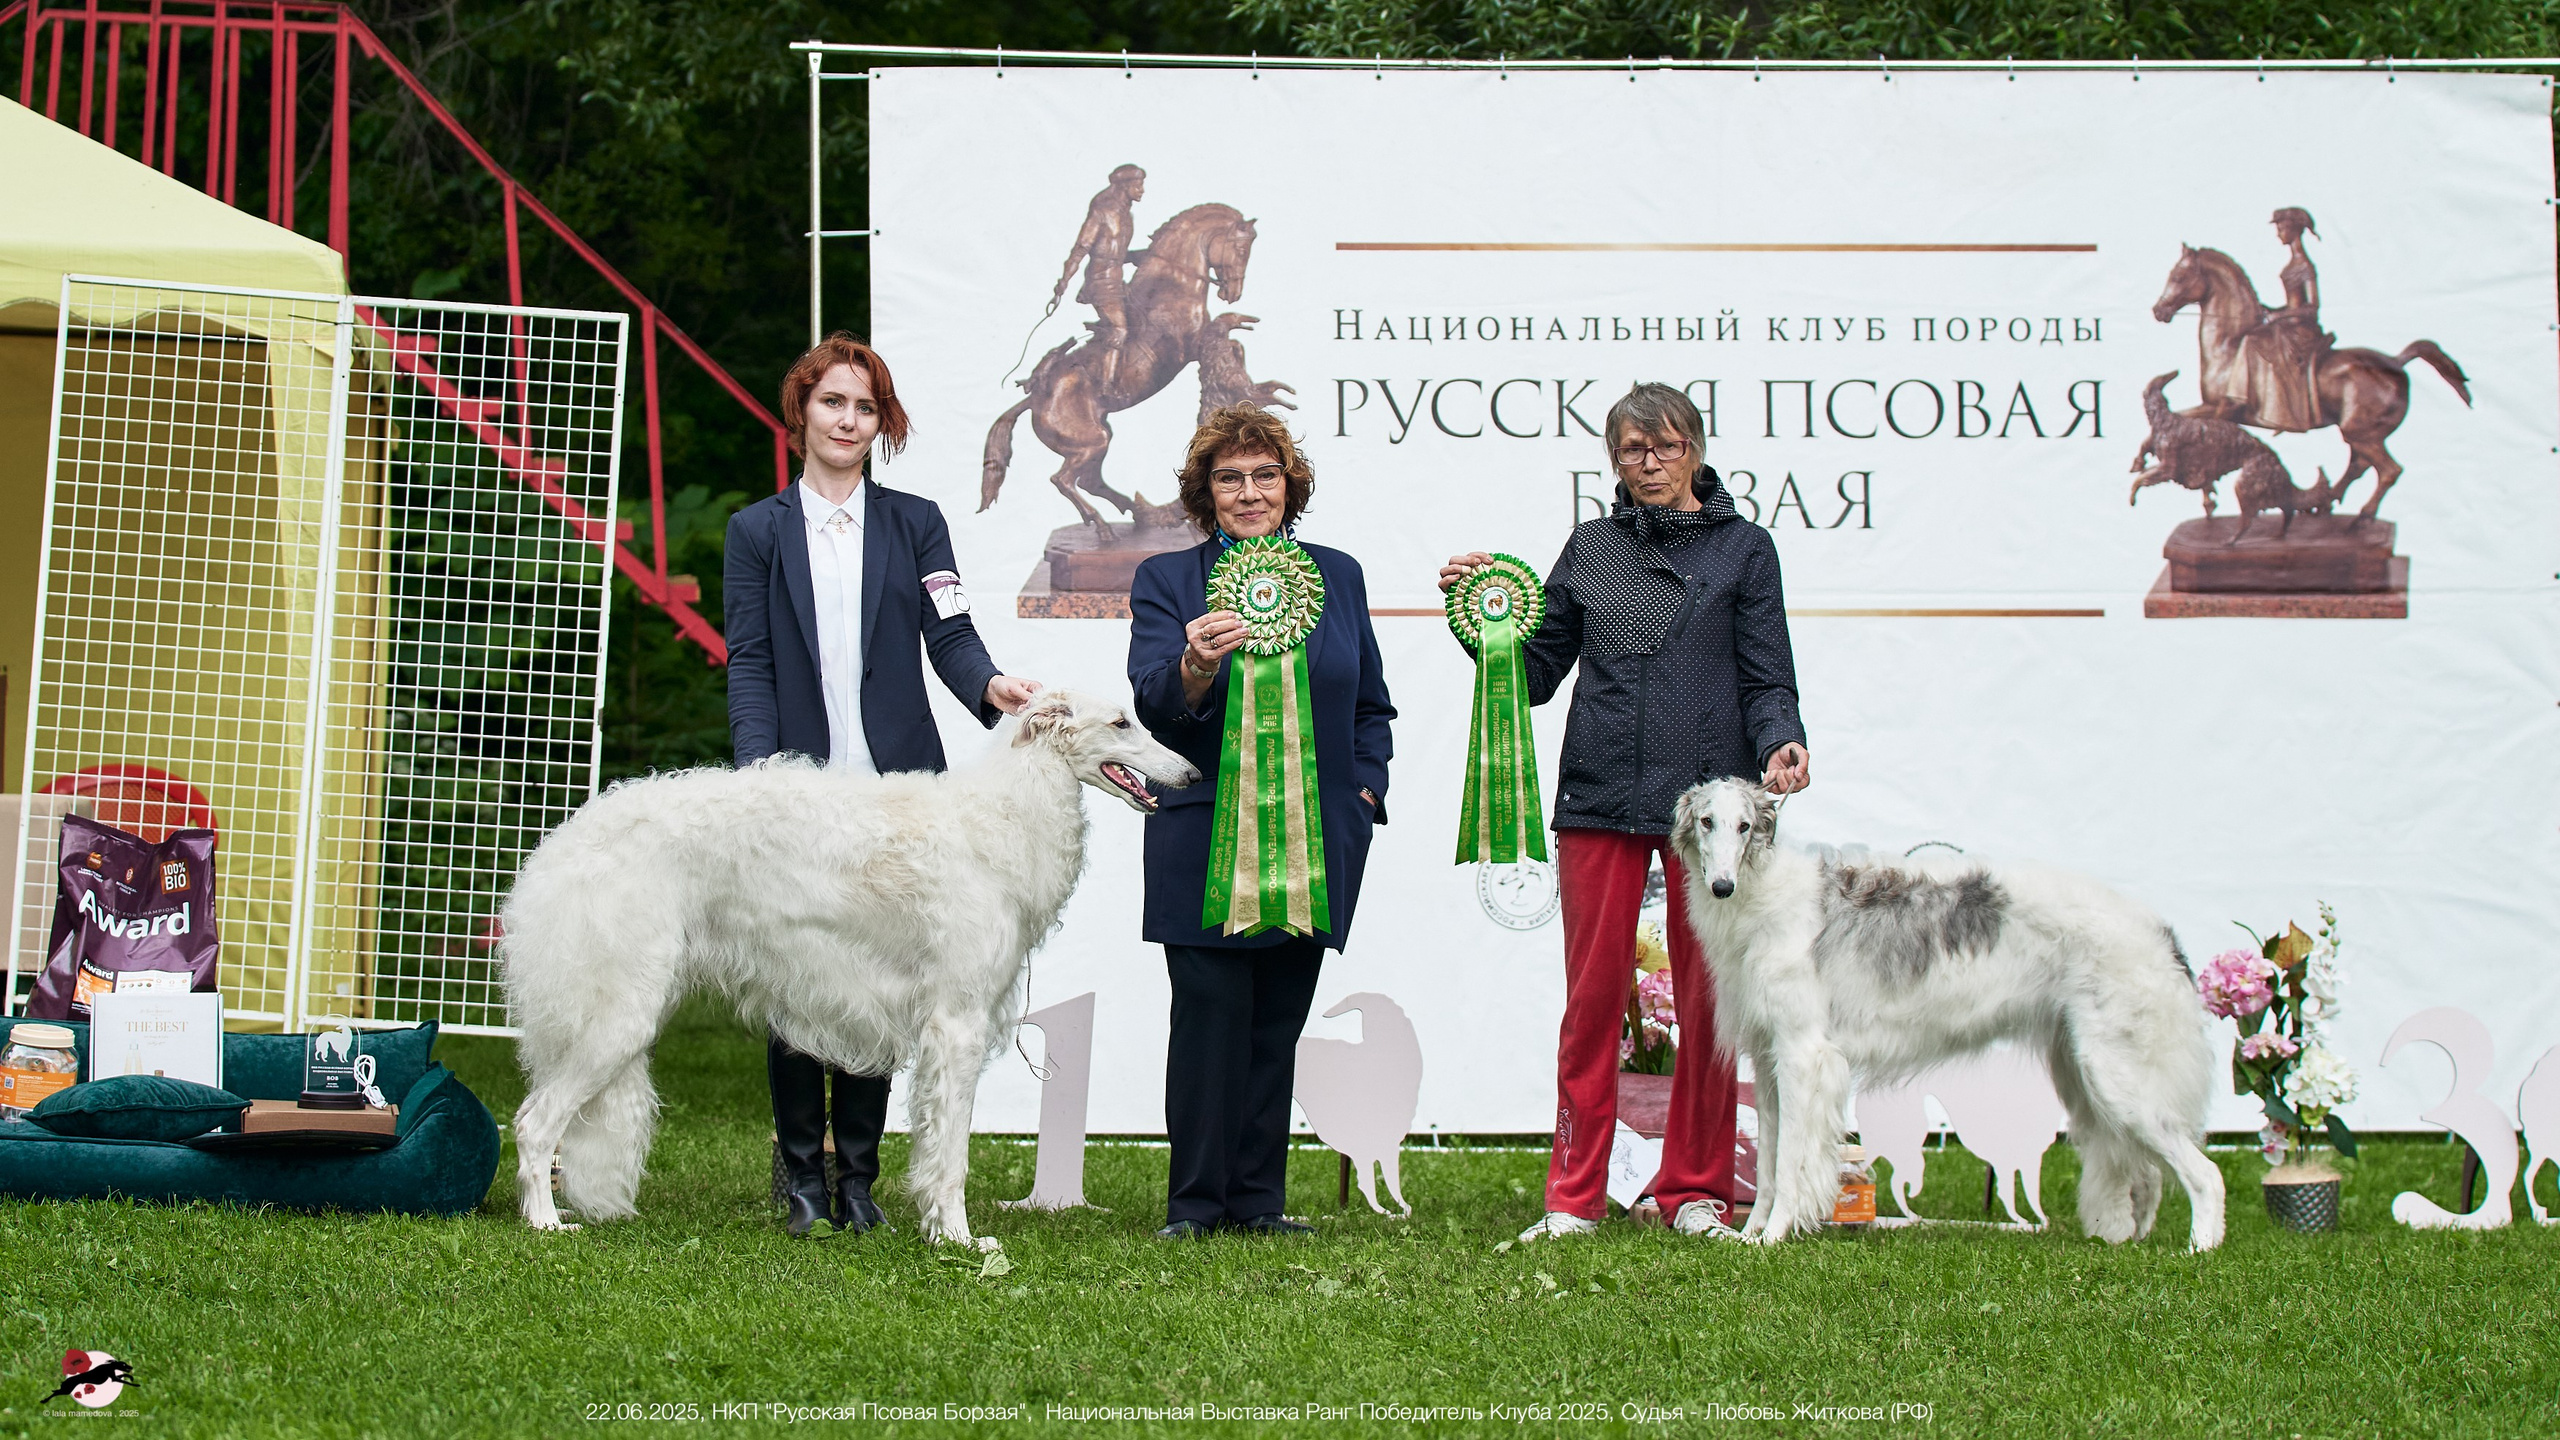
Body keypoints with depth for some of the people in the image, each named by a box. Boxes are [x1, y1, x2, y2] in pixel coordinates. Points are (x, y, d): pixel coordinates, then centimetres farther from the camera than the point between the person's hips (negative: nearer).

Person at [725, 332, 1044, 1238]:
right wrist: (758, 774, -11)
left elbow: (949, 635, 1)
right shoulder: (758, 532, 10)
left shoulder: (915, 524, 12)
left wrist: (990, 684, -21)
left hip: (895, 789, 1)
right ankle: (802, 1171, 10)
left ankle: (858, 1173, 9)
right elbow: (749, 664, 3)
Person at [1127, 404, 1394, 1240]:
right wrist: (1195, 667, -31)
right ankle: (1195, 1202, 0)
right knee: (1210, 1019, -6)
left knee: (1278, 1023, 6)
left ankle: (1257, 1200, 12)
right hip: (1203, 843, -3)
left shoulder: (1336, 576, 13)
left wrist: (1364, 790, 5)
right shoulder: (1166, 581, 3)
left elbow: (1371, 706, 20)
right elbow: (1151, 702, -10)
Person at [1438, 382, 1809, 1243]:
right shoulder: (1591, 548, 14)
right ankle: (1574, 1196, 6)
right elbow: (1538, 673, 15)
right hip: (1601, 796, 2)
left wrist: (1780, 744, -16)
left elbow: (1766, 680, 4)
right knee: (1593, 994, 0)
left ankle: (1695, 1189, 12)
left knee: (1706, 1000, 2)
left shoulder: (1742, 548, 7)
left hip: (1707, 793, -1)